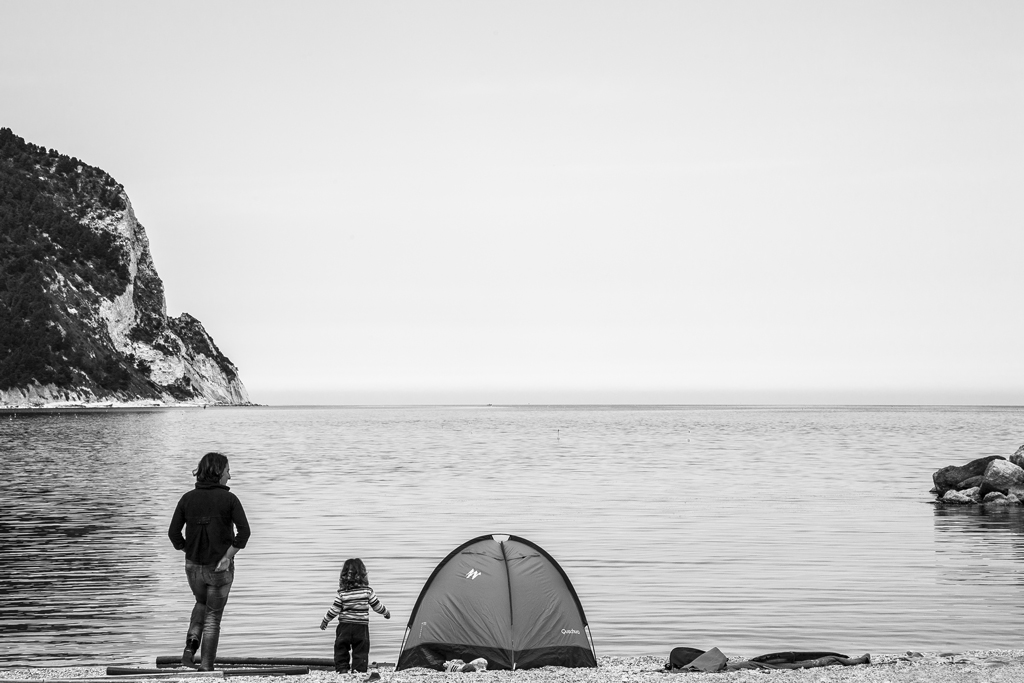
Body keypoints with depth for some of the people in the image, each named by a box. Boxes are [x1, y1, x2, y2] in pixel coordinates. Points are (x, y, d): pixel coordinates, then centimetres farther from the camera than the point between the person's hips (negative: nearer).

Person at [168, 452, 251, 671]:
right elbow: (244, 531, -22)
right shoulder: (229, 499, -11)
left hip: (194, 566, 3)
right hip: (221, 568, -3)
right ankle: (206, 666, 9)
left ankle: (191, 643, 5)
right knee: (213, 615, 13)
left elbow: (173, 533, -6)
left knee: (202, 604, 30)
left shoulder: (187, 499, -3)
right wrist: (227, 557, -16)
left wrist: (189, 551, 10)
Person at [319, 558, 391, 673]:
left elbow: (335, 609, -5)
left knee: (341, 650, 13)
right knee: (360, 651, 7)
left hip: (344, 626, 0)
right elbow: (377, 605, 4)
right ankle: (359, 670, 0)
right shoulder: (367, 591, -5)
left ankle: (342, 669, 8)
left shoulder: (342, 593, -7)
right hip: (361, 627, 0)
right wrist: (386, 613, 23)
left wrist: (325, 621, 9)